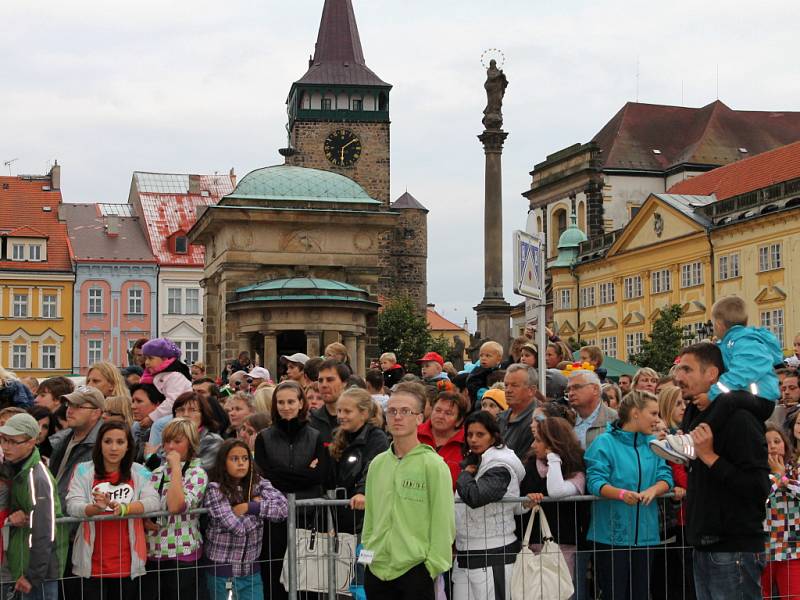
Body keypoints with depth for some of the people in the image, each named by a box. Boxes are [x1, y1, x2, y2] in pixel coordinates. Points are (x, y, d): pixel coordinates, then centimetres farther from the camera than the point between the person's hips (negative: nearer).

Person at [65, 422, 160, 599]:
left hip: (127, 564, 1)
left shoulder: (139, 473, 4)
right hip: (93, 563, -1)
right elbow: (72, 507, -12)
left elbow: (153, 502, -10)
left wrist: (123, 508, -27)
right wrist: (97, 508, -33)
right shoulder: (84, 471, 0)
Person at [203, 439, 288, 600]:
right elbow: (237, 527, -20)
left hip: (251, 570, 4)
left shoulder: (258, 483, 1)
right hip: (222, 571, -4)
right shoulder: (215, 490, -12)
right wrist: (259, 505, -7)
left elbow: (282, 508, -14)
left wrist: (249, 507, -18)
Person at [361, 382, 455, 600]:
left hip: (415, 571, -5)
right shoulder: (377, 464, 9)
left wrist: (432, 565, -12)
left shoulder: (433, 465, -8)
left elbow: (444, 523, -10)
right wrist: (367, 550, 11)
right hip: (377, 570, 5)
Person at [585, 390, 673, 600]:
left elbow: (665, 477, 2)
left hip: (645, 533, 5)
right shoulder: (604, 443, -5)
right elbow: (595, 482, -15)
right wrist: (622, 494, -32)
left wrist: (653, 490, -20)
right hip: (611, 534, -5)